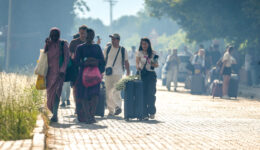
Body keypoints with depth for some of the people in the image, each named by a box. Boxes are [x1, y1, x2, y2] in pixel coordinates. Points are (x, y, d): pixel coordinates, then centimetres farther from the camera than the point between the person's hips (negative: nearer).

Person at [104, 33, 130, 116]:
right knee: (108, 92, 3)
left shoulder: (123, 50, 5)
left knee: (116, 91, -18)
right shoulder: (107, 49, 8)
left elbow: (126, 62, 10)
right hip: (108, 73, 2)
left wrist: (128, 74, 5)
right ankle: (111, 110, 10)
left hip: (118, 74, -2)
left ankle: (118, 107, -20)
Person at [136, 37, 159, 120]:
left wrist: (154, 64, -10)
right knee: (143, 94, -5)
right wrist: (138, 67, -25)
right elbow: (137, 63, -3)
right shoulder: (139, 53, 7)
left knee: (151, 93, -7)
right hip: (142, 74, 0)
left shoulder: (153, 53, 9)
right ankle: (145, 114, -2)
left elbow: (157, 65, 13)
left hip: (151, 74, 0)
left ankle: (152, 112, 7)